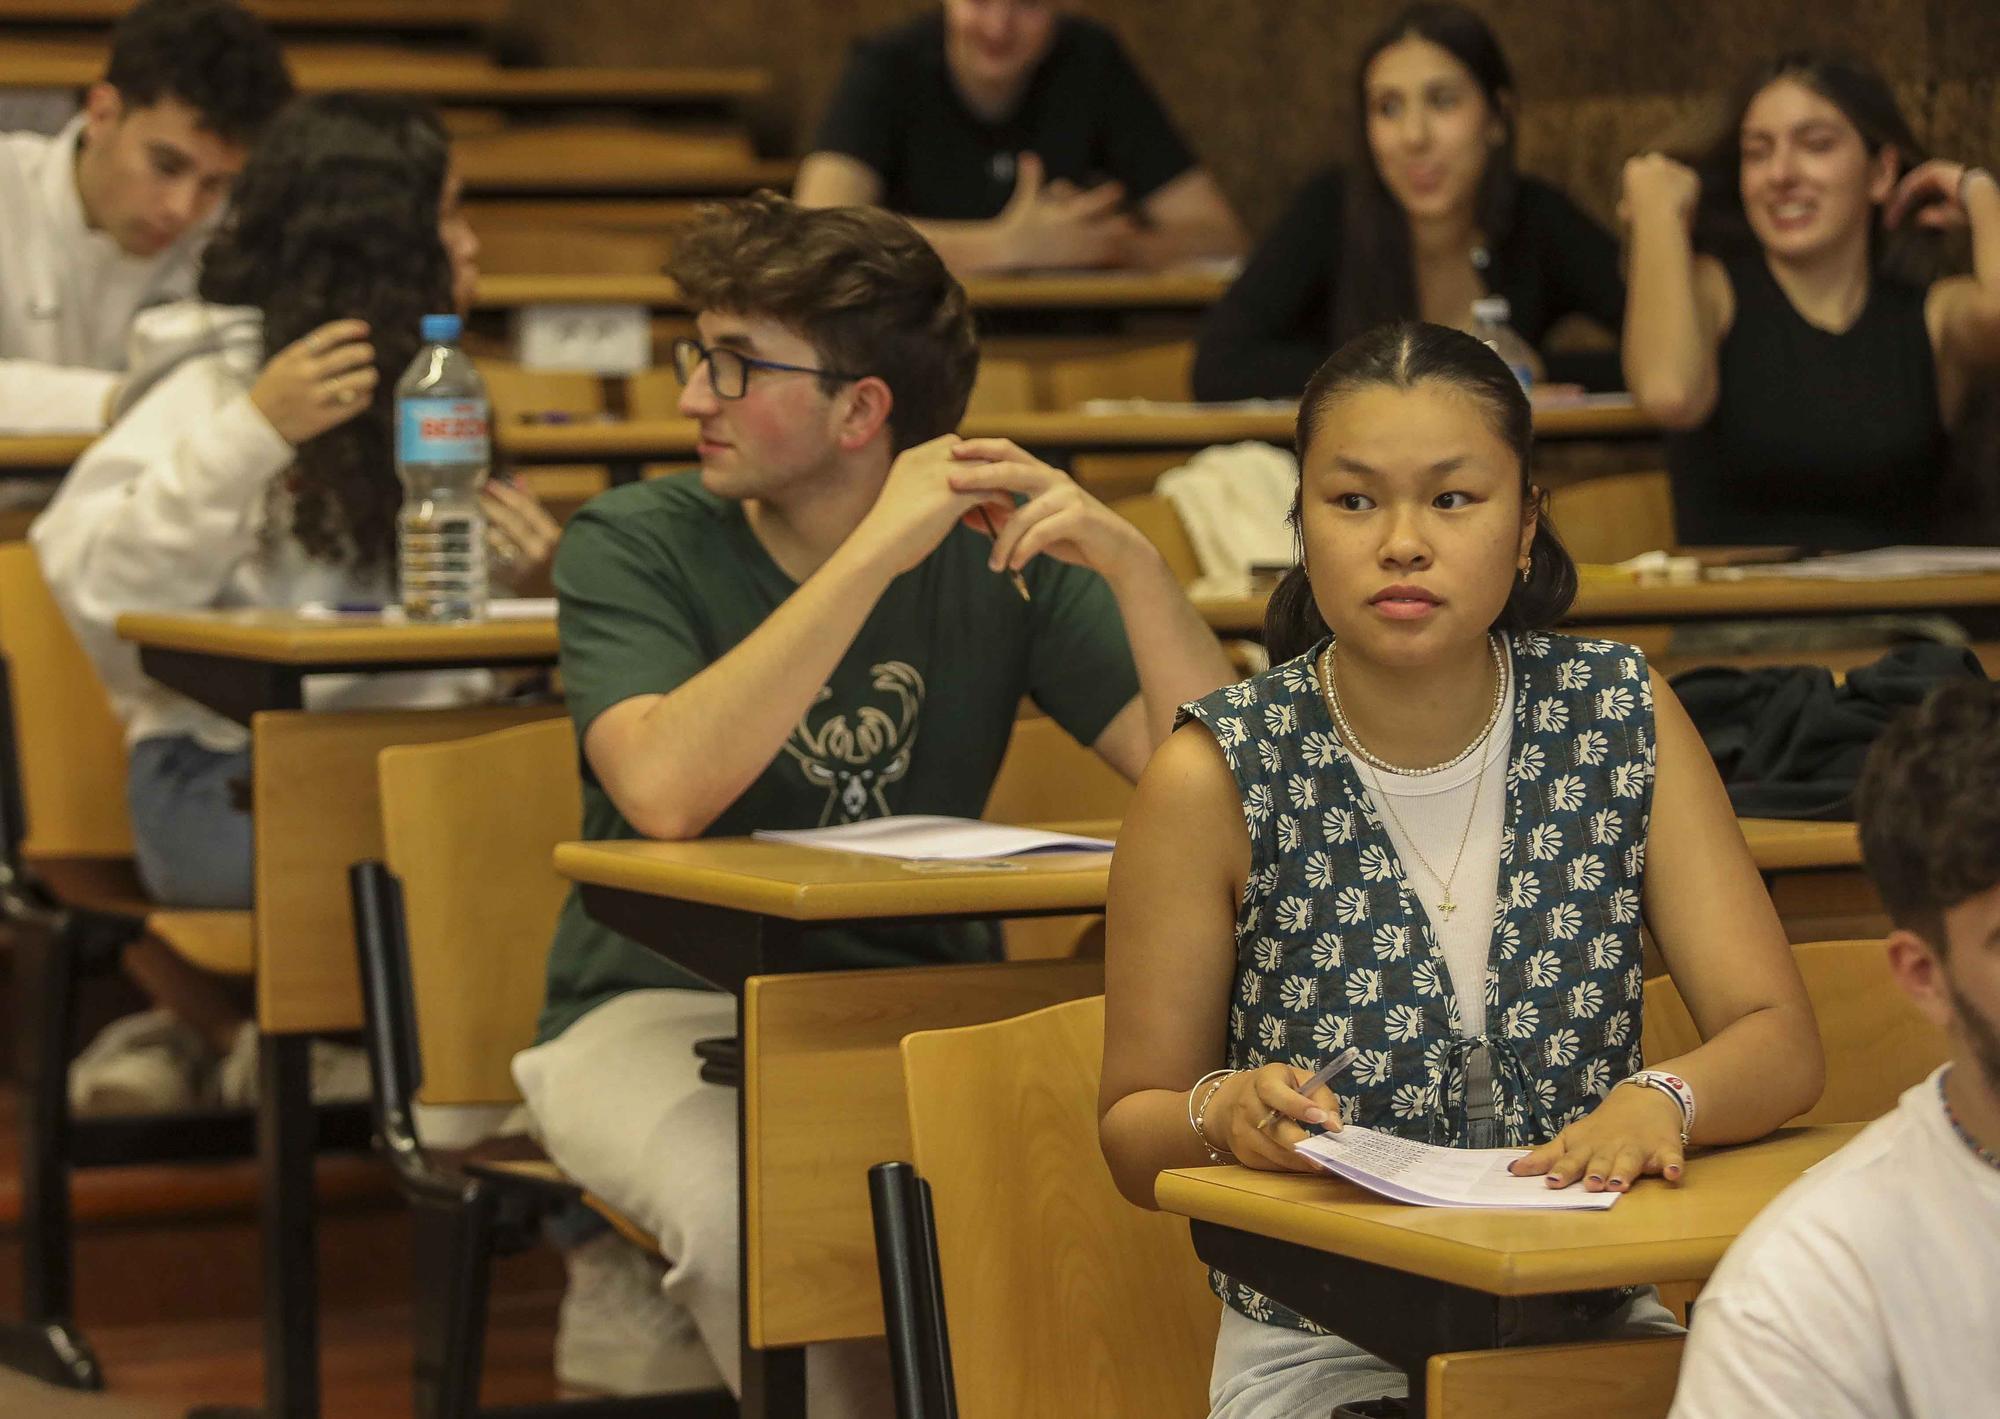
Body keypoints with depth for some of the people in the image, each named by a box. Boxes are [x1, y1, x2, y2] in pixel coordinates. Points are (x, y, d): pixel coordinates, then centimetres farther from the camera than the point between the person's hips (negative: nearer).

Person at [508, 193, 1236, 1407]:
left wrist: (1136, 567, -23)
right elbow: (665, 793, -28)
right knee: (745, 1207, -34)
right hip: (666, 1009, -2)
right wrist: (875, 553, -28)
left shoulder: (999, 546, 0)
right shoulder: (637, 545, -7)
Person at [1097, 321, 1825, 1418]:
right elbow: (1132, 1138, 0)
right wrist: (1223, 1115, -24)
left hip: (1595, 1324, 3)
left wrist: (1661, 1101, -25)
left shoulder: (1623, 718, 1)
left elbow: (1782, 1041, -2)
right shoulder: (1217, 779, -8)